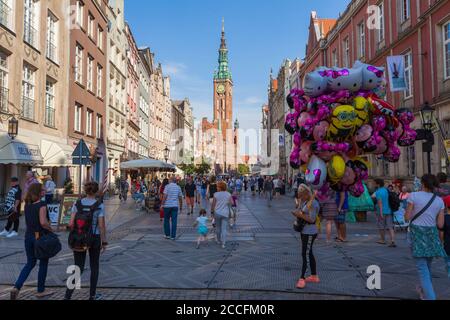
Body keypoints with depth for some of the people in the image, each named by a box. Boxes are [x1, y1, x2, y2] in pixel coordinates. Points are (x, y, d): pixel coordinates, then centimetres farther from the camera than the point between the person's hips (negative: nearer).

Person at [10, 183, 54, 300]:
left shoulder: (27, 204, 5)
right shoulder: (42, 204, -16)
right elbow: (43, 222, -24)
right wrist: (51, 229, -10)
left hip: (28, 236, 6)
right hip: (41, 237, -6)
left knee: (30, 263, 18)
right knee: (43, 264, 11)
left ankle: (17, 287, 4)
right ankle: (40, 291, 20)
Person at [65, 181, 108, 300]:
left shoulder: (77, 204, -2)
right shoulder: (99, 205, -11)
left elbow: (71, 224, -7)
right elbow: (102, 225, -11)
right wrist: (104, 242, -3)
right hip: (94, 238, -2)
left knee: (78, 268, 12)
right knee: (94, 267, 16)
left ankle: (68, 295, 2)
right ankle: (92, 295, 25)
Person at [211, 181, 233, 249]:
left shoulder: (216, 194, -7)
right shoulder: (228, 194, -3)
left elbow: (213, 204, -4)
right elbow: (230, 204, 0)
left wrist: (212, 211, 8)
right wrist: (229, 213, 12)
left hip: (217, 213, 0)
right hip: (225, 213, 0)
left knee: (218, 228, 18)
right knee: (224, 229, 1)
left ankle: (218, 241, 34)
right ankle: (223, 244, -3)